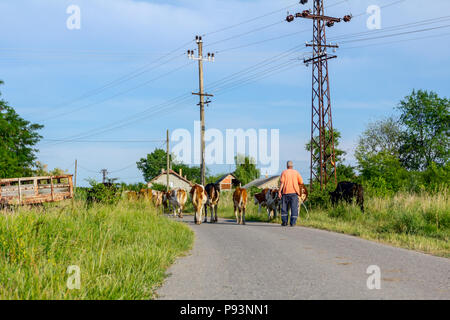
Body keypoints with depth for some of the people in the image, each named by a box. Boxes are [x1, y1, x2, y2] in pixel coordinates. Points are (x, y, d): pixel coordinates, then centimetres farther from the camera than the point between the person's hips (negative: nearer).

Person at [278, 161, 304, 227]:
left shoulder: (284, 172, 4)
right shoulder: (296, 172, 7)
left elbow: (282, 182, -7)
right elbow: (301, 182, 5)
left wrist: (279, 191, -9)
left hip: (285, 192, 0)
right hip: (294, 192, 0)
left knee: (284, 207, 9)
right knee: (294, 208, 0)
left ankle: (284, 221, 5)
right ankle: (292, 222, -7)